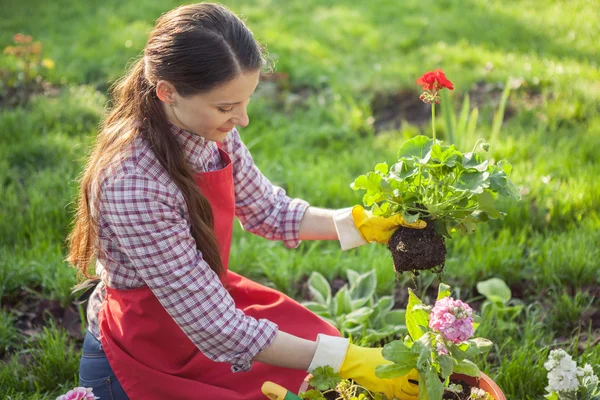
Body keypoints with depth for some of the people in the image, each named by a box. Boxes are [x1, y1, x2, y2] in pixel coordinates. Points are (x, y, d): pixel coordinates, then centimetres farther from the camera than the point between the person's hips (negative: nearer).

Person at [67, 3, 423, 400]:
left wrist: (361, 224, -6)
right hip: (145, 357, -6)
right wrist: (346, 360, -28)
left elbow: (266, 209, 6)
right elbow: (217, 330, -30)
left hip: (207, 304, 6)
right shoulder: (134, 184, -34)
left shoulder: (212, 131, -12)